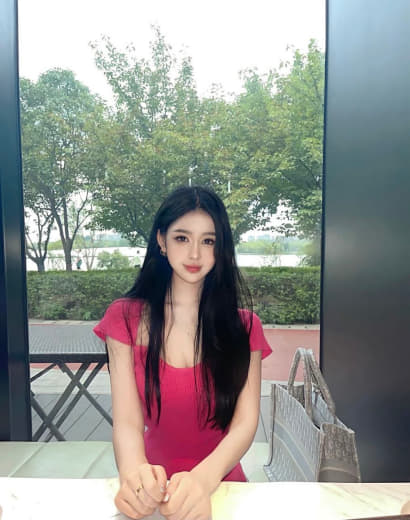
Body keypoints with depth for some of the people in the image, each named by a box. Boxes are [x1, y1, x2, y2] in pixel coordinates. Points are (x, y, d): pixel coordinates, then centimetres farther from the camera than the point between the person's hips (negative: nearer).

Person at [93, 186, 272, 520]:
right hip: (154, 483, 0)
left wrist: (203, 479, -28)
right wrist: (134, 472, -30)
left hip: (219, 482, 1)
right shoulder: (125, 319, -4)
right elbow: (126, 420, -10)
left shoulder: (244, 326, -2)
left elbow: (246, 422, -10)